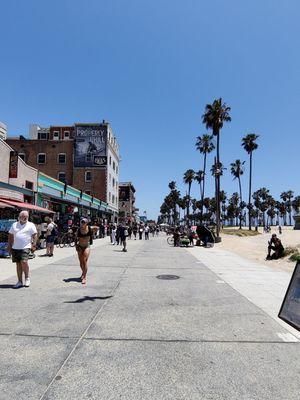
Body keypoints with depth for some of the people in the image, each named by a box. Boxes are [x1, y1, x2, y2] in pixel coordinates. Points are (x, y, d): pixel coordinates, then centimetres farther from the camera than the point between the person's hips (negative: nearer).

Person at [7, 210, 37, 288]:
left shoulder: (31, 225, 3)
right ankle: (20, 281, 17)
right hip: (15, 248, 4)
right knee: (18, 264, 8)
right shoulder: (14, 225, 14)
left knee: (24, 262, -18)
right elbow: (10, 235, 17)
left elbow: (35, 235, -1)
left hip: (25, 247, -4)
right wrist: (9, 245, 12)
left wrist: (34, 244, -10)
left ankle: (27, 278, 2)